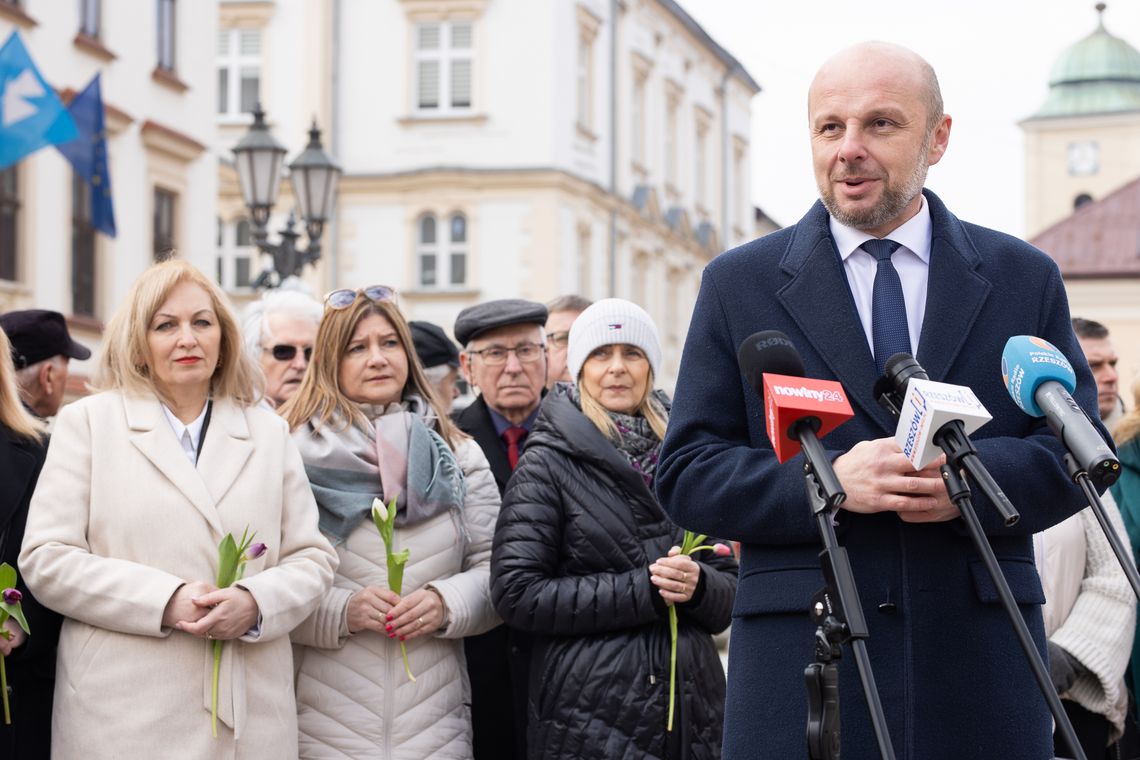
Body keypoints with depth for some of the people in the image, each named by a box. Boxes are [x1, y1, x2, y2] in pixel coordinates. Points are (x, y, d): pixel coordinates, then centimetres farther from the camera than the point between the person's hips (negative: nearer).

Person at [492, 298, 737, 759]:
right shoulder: (547, 464, -1)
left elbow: (730, 591, 13)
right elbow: (516, 593, -10)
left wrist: (697, 584, -11)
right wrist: (645, 589, -14)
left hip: (693, 707, 4)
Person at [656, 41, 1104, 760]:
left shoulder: (1025, 278, 10)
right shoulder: (739, 284, 7)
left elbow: (1080, 449, 8)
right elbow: (685, 472, 2)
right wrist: (826, 483, -15)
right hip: (799, 660, -1)